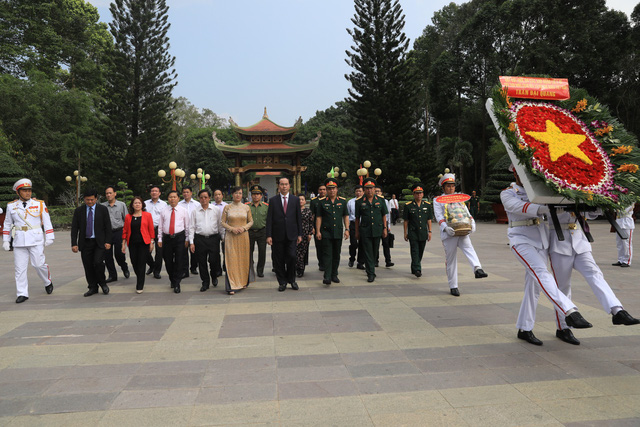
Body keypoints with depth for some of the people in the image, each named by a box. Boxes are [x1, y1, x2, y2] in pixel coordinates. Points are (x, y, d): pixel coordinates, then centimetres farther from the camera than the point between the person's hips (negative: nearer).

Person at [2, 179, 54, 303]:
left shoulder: (39, 204, 2)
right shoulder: (11, 206, 8)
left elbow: (47, 221, 3)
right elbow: (7, 224, 15)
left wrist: (49, 237, -3)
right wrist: (5, 241, 12)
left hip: (36, 240, -2)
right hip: (19, 241, 2)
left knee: (39, 264, -4)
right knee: (20, 268, 2)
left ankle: (48, 282, 23)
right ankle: (22, 294, 9)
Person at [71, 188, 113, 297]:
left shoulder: (103, 209, 1)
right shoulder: (78, 210, 6)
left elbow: (108, 226, 1)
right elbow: (74, 228, 5)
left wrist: (107, 242, -7)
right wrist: (74, 243, -3)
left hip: (99, 242, -2)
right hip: (85, 243, 3)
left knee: (98, 262, -16)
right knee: (88, 266, 4)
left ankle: (103, 283, 7)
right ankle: (93, 288, 18)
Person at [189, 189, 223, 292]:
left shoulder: (216, 210, 5)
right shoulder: (195, 211, 6)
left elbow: (220, 225, 9)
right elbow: (191, 227, 6)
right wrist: (191, 242, 1)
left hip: (213, 238, -1)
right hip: (200, 239, 1)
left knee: (214, 260, -7)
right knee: (202, 262, 5)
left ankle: (214, 276, 25)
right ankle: (205, 282, 20)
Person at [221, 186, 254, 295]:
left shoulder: (246, 207, 5)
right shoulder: (227, 207, 2)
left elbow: (251, 221, 9)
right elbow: (223, 222, 3)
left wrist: (244, 228, -9)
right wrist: (232, 228, -13)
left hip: (243, 236, 2)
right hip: (230, 237, -2)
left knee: (243, 259, 6)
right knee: (231, 260, -5)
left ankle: (243, 281, 23)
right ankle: (232, 286, -5)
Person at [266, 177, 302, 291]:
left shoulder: (295, 200, 8)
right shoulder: (273, 200, 5)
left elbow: (299, 217, 8)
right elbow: (269, 219, 1)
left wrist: (300, 234, 3)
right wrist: (269, 235, -6)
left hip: (291, 235, 0)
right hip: (277, 235, 0)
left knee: (291, 257, -7)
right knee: (278, 260, 4)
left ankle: (291, 280, 14)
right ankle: (282, 282, 18)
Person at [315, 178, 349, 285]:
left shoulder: (342, 201, 8)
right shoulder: (322, 202, 2)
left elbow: (346, 216, 10)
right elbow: (319, 217, 2)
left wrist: (347, 229, 1)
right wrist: (318, 231, -4)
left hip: (338, 232, 3)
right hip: (326, 232, -2)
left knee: (336, 255, 9)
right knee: (327, 254, -7)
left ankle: (334, 275, 20)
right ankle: (327, 277, -9)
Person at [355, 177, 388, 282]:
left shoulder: (380, 200, 5)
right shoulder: (359, 202, 2)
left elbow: (384, 215, 9)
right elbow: (357, 218, 5)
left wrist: (385, 228, 4)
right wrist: (357, 232, 5)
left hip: (377, 230, 2)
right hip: (365, 231, -2)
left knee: (375, 251, 12)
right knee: (368, 252, -5)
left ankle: (370, 268, 33)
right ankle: (371, 274, -3)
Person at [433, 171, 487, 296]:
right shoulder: (438, 200, 10)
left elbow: (467, 212, 16)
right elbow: (439, 216, -3)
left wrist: (472, 222, -5)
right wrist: (445, 227, -21)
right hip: (449, 234, -3)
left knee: (468, 248, -27)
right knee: (451, 260, 1)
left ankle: (477, 269, -48)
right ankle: (453, 286, 9)